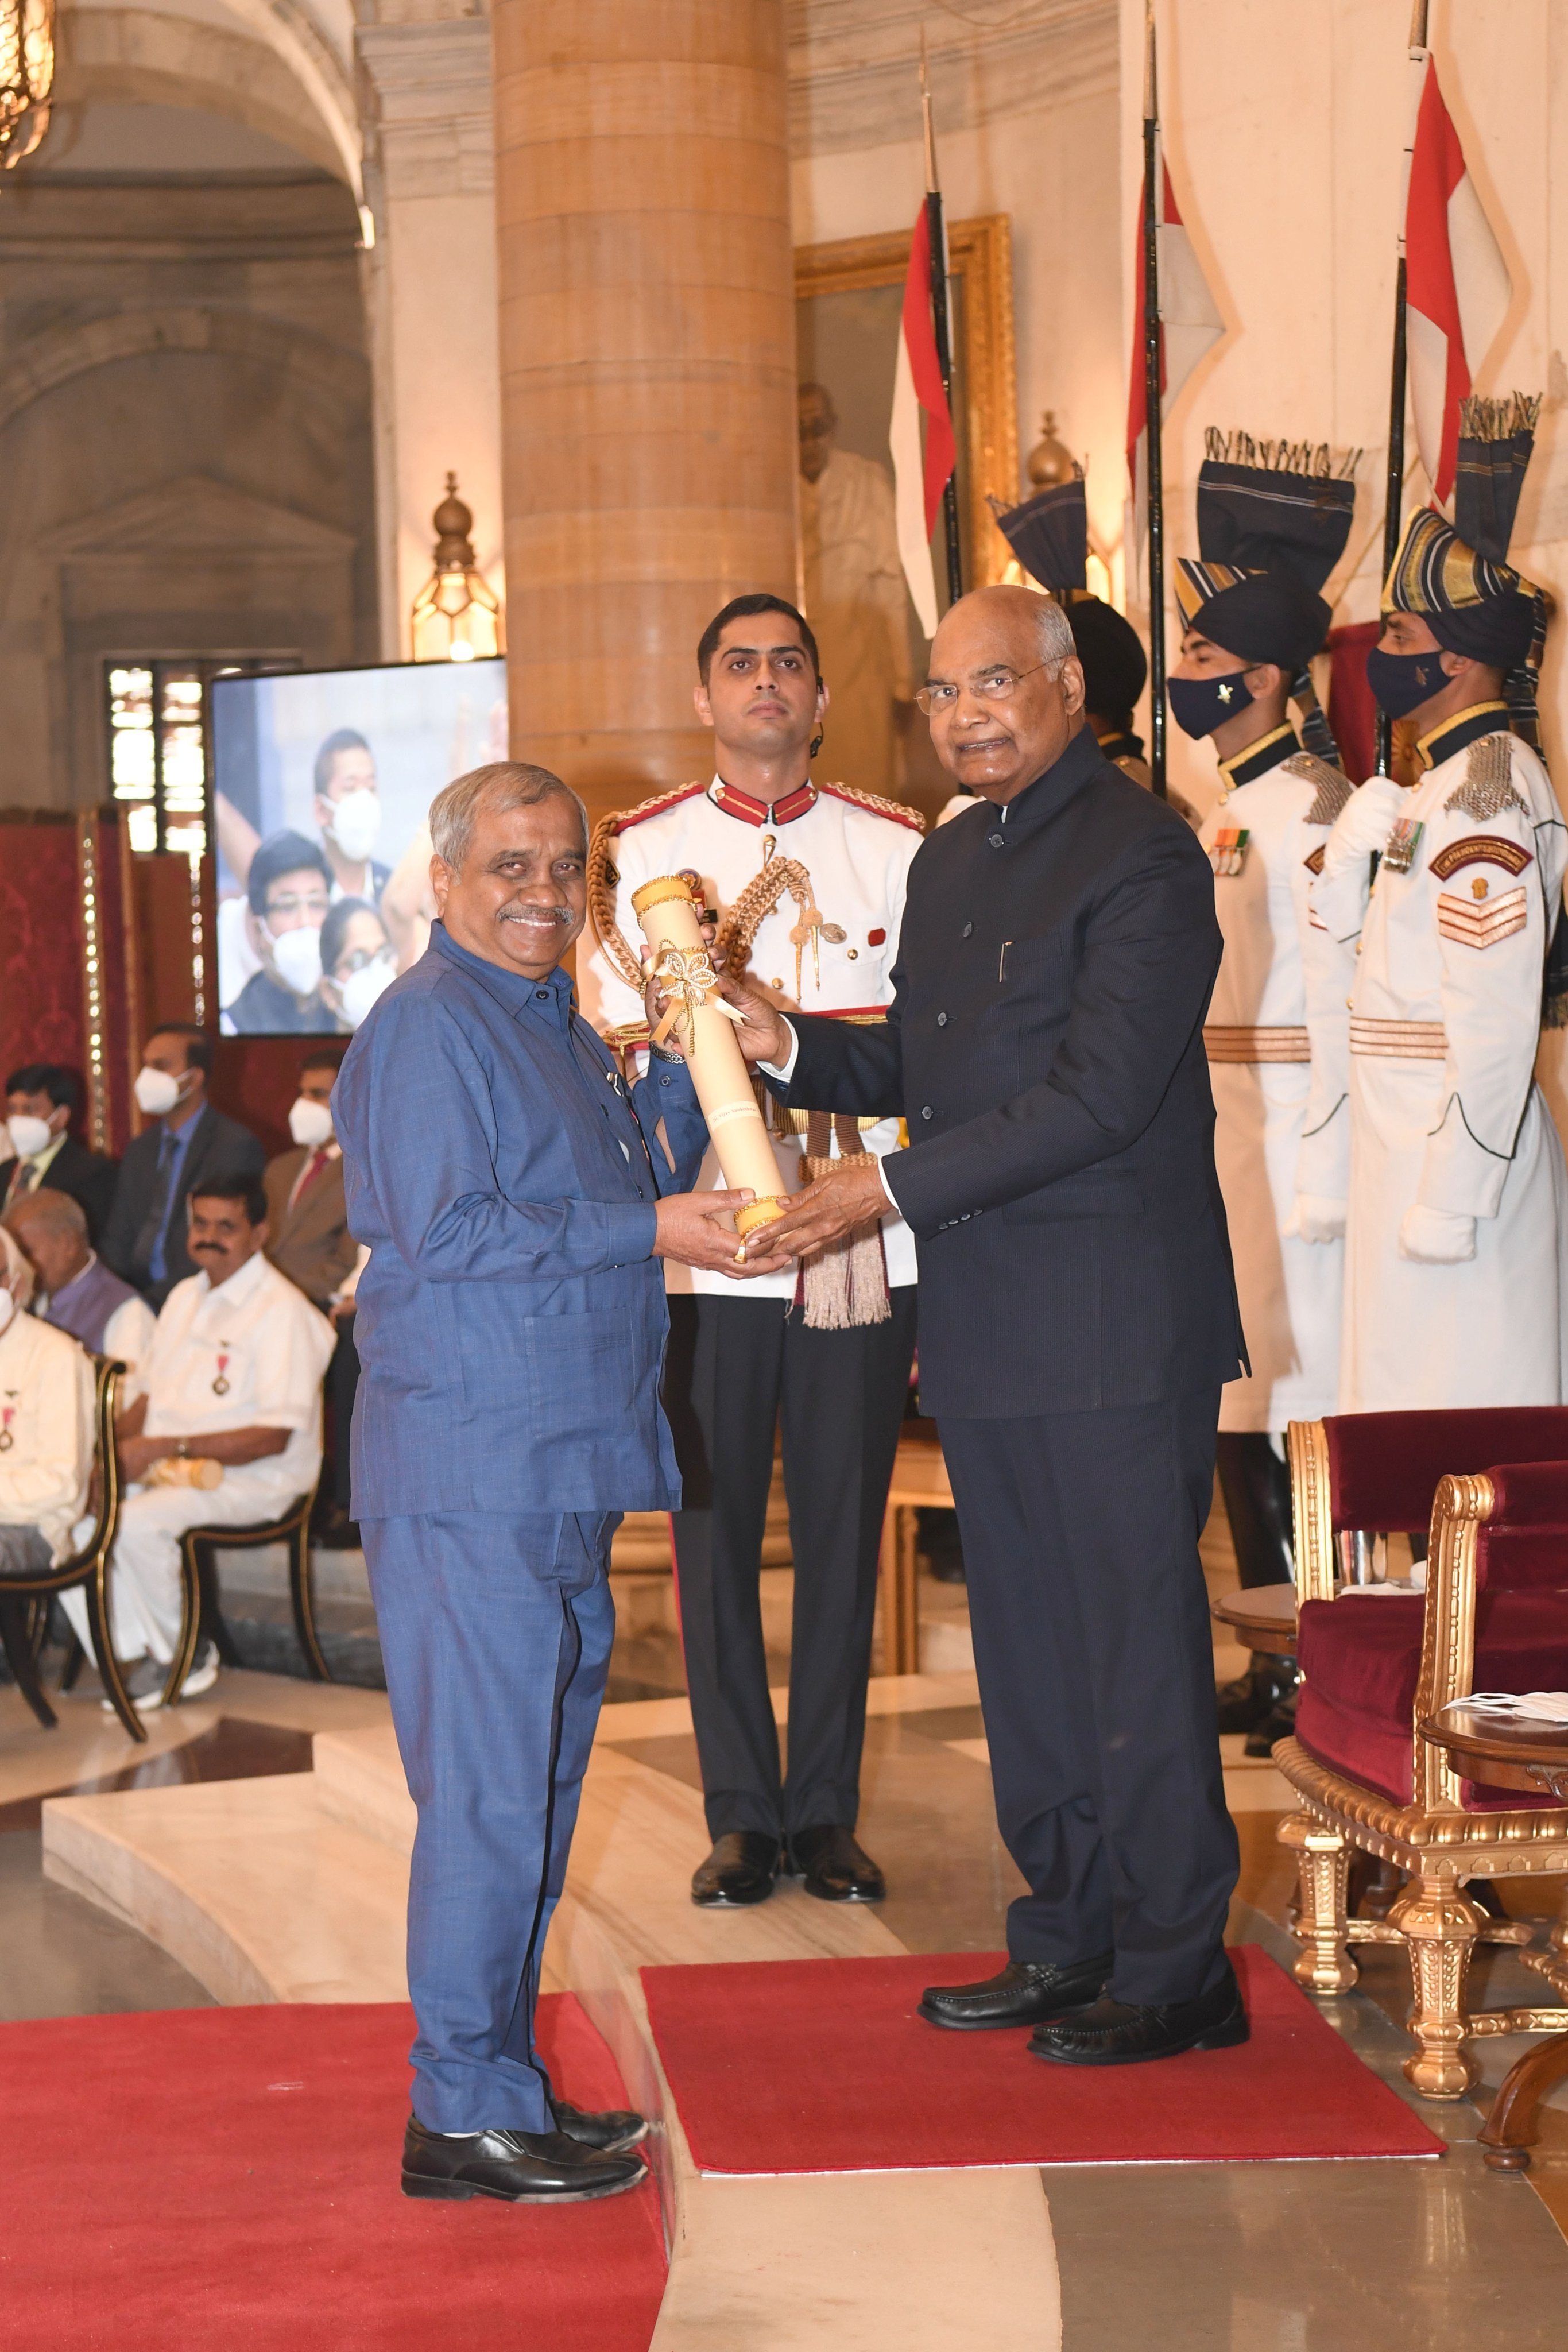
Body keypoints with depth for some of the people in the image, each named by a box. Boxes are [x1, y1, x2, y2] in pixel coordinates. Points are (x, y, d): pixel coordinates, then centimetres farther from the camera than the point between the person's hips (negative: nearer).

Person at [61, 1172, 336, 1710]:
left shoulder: (282, 1311, -11)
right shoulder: (185, 1297, 16)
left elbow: (273, 1438, -17)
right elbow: (152, 1397, 20)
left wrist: (168, 1448, -21)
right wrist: (112, 1437, -3)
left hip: (251, 1481, -8)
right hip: (163, 1467, 8)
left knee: (136, 1523, -31)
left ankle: (184, 1655, -8)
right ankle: (132, 1658, -10)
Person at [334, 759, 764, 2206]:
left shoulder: (559, 1028, 20)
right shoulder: (427, 1024, -9)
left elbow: (642, 1184, 21)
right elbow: (446, 1232, -18)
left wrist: (685, 1063, 8)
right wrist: (651, 1233, -16)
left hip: (568, 1471, 10)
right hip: (470, 1473, -9)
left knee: (539, 1788, 14)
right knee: (489, 1791, -6)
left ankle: (504, 2083, 23)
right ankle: (465, 2117, 2)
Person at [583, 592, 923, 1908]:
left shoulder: (897, 850, 7)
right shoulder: (638, 851, 7)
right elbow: (612, 1047, 4)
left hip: (864, 1248, 0)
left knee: (845, 1528, 6)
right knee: (716, 1529, 3)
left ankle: (827, 1810, 16)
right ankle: (742, 1814, 14)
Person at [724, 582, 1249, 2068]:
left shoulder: (1142, 859, -12)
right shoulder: (950, 861, 16)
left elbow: (1099, 1096, -19)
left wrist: (888, 1188, -19)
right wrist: (790, 1047, 1)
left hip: (1115, 1328, -9)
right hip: (988, 1330, 9)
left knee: (1137, 1643, -2)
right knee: (1027, 1648, 14)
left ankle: (1175, 1971, 8)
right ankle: (1069, 1938, 25)